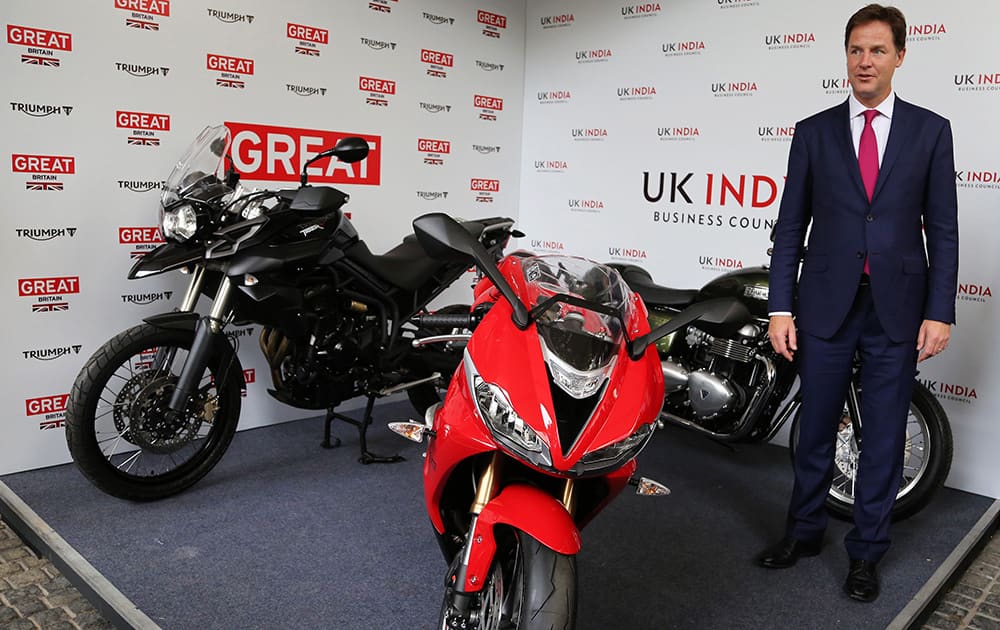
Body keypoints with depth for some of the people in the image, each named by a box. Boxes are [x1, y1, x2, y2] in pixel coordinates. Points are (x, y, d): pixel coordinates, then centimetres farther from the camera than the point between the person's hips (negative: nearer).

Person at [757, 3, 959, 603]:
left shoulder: (931, 130, 4)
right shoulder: (813, 132, 4)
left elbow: (943, 230, 2)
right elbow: (790, 227, 2)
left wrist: (939, 312, -4)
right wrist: (781, 308, -4)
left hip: (898, 309, 0)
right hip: (827, 304, 0)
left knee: (884, 437, 8)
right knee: (816, 428, 11)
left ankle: (867, 551, 24)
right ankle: (805, 530, 30)